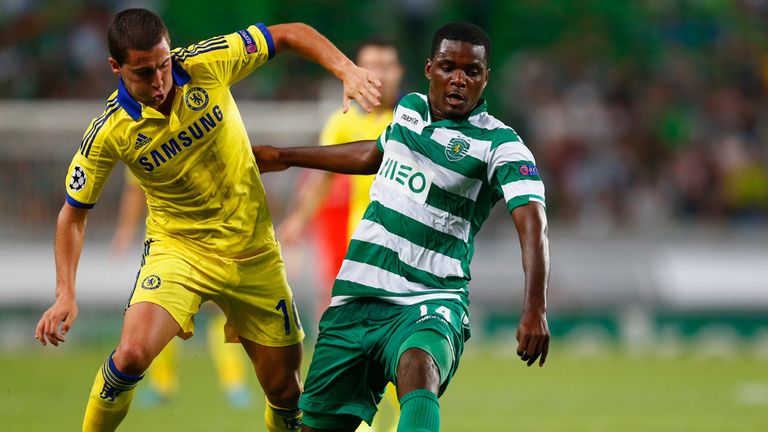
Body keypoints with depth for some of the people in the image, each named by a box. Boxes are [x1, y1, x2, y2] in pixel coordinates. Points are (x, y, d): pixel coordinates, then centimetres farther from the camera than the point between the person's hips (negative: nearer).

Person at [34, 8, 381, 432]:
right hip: (177, 249, -2)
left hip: (253, 252, 2)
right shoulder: (109, 133, -17)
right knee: (132, 354, -27)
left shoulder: (208, 64, -15)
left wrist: (347, 70, -20)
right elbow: (73, 213, -4)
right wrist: (65, 295, -13)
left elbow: (290, 34, -4)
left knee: (285, 392, 4)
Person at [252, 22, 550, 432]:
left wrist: (534, 309, -37)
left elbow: (532, 221, -21)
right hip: (354, 302, 6)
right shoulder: (409, 108, 12)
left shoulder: (500, 145, -7)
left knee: (418, 369, -39)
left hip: (427, 303, -6)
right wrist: (283, 157, 46)